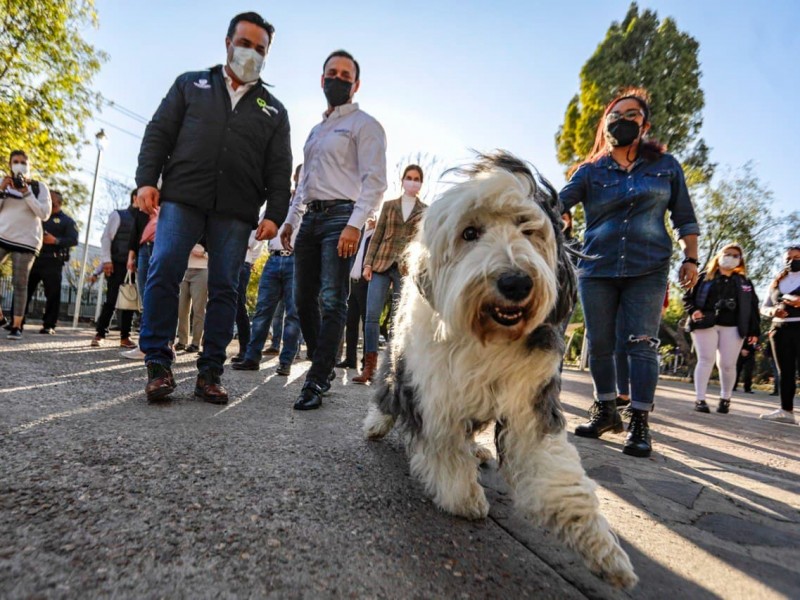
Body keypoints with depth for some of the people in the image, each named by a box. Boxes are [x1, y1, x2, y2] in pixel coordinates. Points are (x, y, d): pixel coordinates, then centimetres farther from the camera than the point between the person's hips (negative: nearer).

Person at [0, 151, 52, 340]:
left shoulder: (39, 187, 3)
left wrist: (26, 192, -14)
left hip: (26, 240, -3)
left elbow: (44, 214, -8)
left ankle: (16, 326, 2)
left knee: (20, 284, -2)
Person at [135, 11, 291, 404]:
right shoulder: (191, 84, 19)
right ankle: (158, 363, -2)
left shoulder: (273, 110, 19)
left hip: (235, 210, 0)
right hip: (182, 196, 0)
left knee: (224, 288, -3)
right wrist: (147, 180, -4)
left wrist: (274, 214, -4)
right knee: (163, 272, -13)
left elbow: (279, 169, 10)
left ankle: (210, 373, 4)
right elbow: (159, 133, 11)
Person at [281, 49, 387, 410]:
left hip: (340, 216, -8)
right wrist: (291, 220, 19)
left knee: (332, 302, -12)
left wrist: (355, 224, -21)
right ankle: (322, 366, 18)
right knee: (304, 299, 6)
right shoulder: (316, 131, 26)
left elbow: (374, 180, -9)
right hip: (310, 218, 8)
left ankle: (316, 383, -10)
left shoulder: (363, 124, 3)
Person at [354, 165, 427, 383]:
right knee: (372, 315, -5)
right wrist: (368, 263, 0)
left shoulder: (426, 211, 10)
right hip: (382, 264, 2)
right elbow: (377, 236, 9)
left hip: (407, 269, -1)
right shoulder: (389, 205, 13)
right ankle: (369, 367, 0)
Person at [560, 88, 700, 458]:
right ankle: (605, 411, 21)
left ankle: (639, 424, 3)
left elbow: (684, 217, 13)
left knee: (642, 343, -5)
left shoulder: (665, 166, 11)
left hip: (648, 270, -1)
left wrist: (690, 258, 5)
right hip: (596, 269, 1)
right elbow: (558, 204, -9)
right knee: (599, 344, 5)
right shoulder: (591, 171, 7)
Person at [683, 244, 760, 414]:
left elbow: (753, 308, 12)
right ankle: (700, 399, -6)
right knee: (705, 360, -7)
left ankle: (725, 399, 18)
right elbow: (688, 296, 8)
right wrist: (693, 311, -11)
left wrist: (753, 331, 4)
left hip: (732, 328, 2)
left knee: (727, 364, 0)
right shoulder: (705, 277, 10)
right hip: (706, 324, -2)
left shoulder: (745, 283, 16)